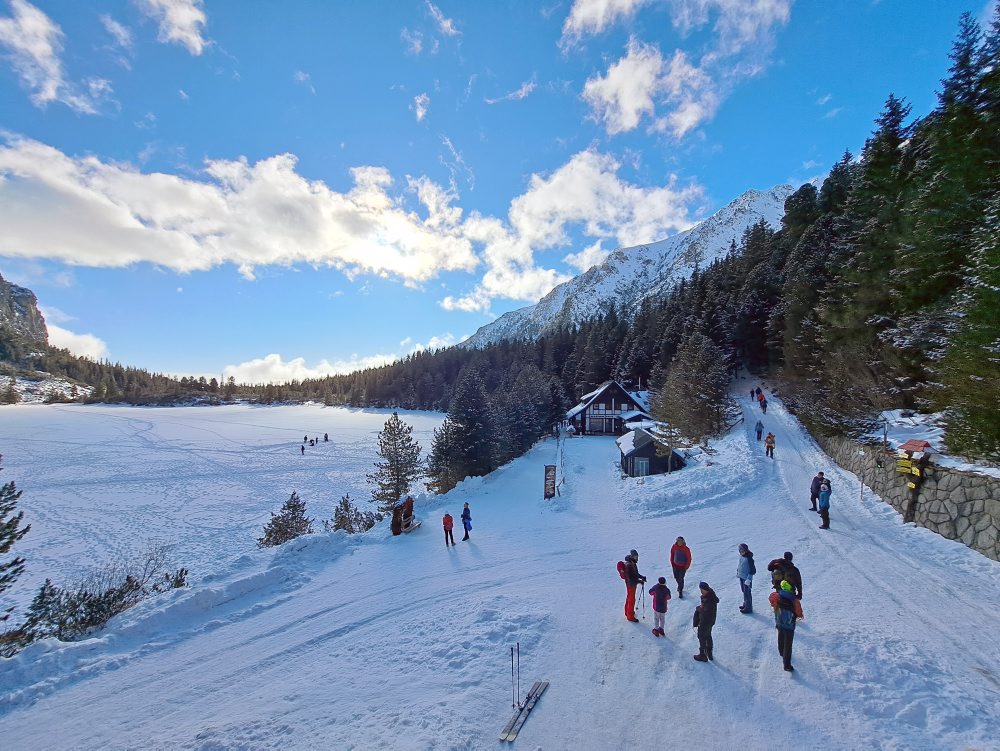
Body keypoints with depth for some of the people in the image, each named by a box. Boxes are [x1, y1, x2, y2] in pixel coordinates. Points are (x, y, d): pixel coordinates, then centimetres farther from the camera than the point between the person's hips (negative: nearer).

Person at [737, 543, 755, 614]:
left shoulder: (749, 558, -25)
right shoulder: (741, 556, -1)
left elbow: (753, 570, -22)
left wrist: (749, 579, -21)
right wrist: (738, 571, 17)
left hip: (747, 578, -8)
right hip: (741, 576, 8)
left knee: (747, 593, 4)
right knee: (744, 591, 22)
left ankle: (748, 608, 17)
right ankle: (745, 604, 39)